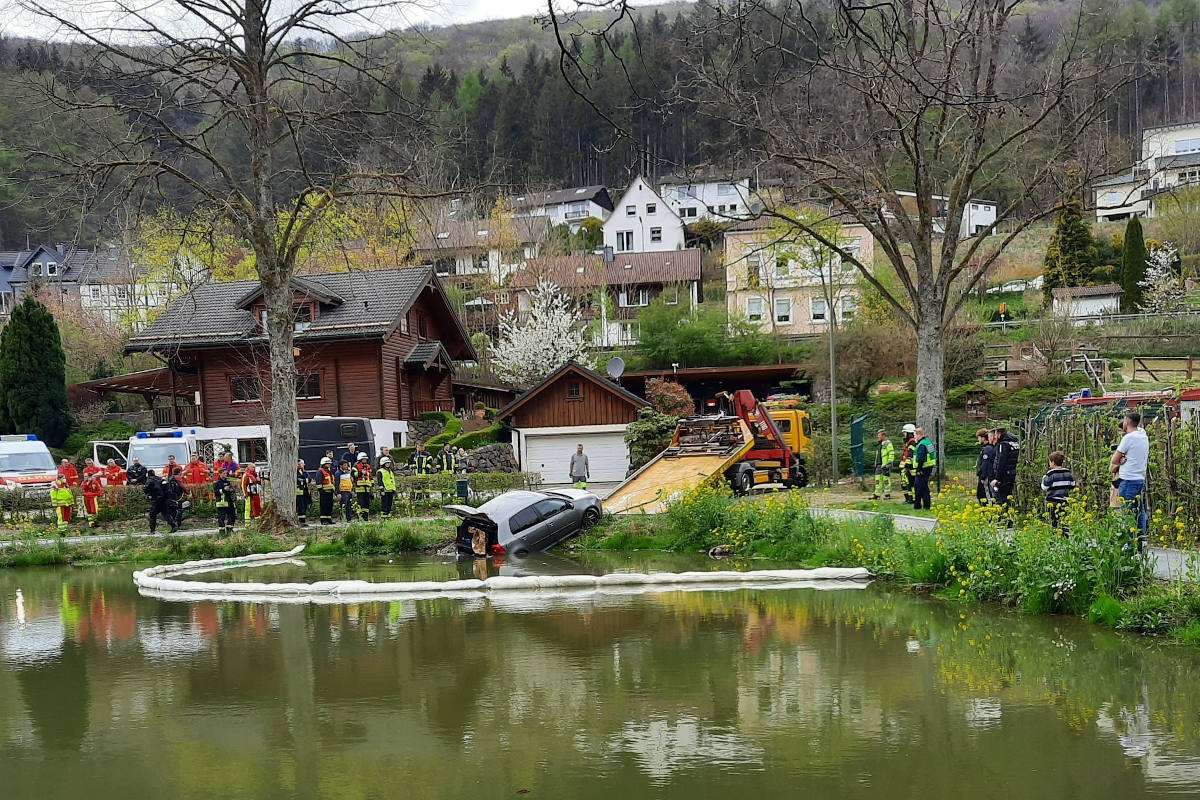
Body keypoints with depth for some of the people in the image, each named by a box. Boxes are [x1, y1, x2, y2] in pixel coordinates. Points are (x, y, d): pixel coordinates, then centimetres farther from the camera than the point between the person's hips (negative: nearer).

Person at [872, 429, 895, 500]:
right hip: (879, 465, 9)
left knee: (886, 480, -4)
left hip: (885, 465, -9)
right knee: (878, 480, 6)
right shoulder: (880, 445, 20)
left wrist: (889, 464, -20)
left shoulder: (888, 443, -8)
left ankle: (887, 494, 2)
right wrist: (876, 465, 22)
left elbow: (891, 454, -15)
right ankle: (877, 494, 7)